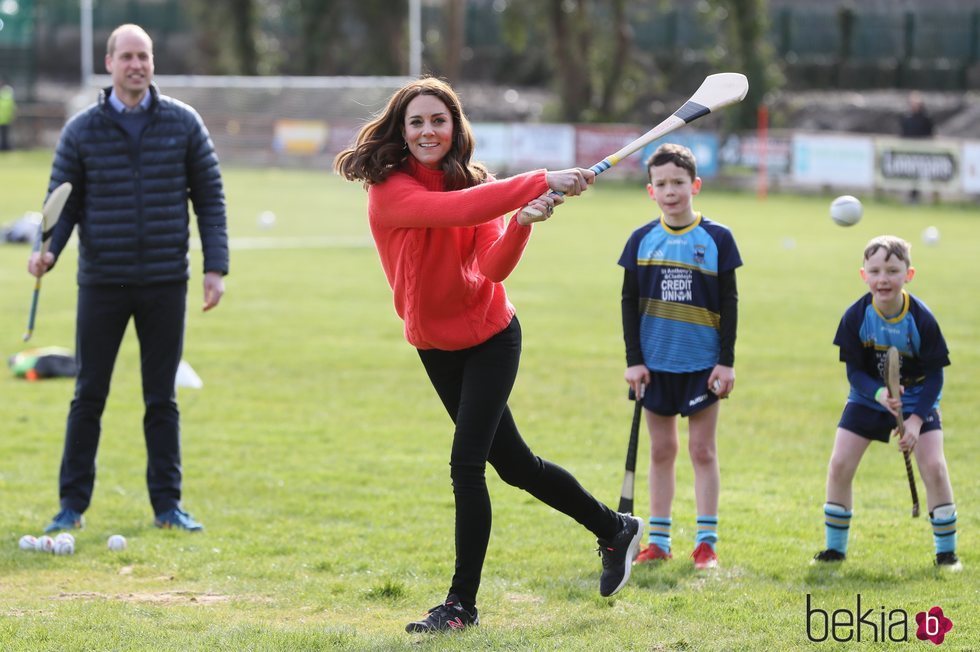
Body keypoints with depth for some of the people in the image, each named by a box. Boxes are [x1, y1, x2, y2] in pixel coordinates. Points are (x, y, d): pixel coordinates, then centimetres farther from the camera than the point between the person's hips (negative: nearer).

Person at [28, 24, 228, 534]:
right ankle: (72, 505, 10)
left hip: (165, 283, 0)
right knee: (89, 396, 3)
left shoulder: (183, 123, 2)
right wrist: (48, 251, -15)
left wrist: (216, 267, -3)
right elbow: (63, 201, 3)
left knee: (162, 399, 6)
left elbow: (209, 198, 4)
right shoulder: (82, 129, 1)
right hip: (102, 282, 0)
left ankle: (167, 504, 13)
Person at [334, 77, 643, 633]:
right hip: (435, 346, 1)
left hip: (490, 337, -1)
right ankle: (614, 529, 35)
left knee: (467, 462, -13)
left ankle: (463, 603, -4)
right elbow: (452, 210, -36)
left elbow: (495, 266, -21)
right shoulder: (389, 189, -18)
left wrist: (523, 221, -38)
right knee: (513, 463, 14)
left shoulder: (476, 184, -9)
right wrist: (539, 183, -38)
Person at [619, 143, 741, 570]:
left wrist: (727, 361, -6)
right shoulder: (642, 240, 2)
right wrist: (633, 359, -1)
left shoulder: (716, 238, -2)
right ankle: (658, 541, 14)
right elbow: (629, 303, 5)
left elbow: (729, 304, -1)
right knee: (661, 450, 8)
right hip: (655, 362, 2)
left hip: (702, 363, -2)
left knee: (702, 450, 2)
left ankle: (706, 542, 6)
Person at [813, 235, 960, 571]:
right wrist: (880, 394, -34)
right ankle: (835, 548, 10)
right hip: (867, 398, 2)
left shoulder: (922, 319, -23)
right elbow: (854, 371, -14)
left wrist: (916, 419, -25)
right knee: (839, 465, -7)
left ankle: (947, 552, 1)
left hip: (917, 399, -2)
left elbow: (934, 375, -15)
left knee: (934, 467, -14)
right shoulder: (856, 317, -20)